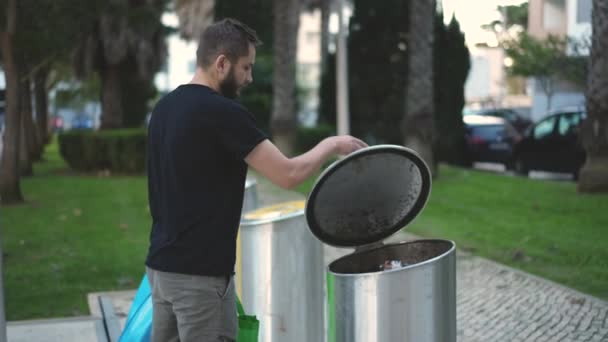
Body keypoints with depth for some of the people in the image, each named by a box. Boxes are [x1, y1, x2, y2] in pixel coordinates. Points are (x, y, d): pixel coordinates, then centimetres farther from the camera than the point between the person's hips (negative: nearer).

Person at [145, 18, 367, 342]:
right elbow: (288, 174, -18)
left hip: (161, 265, 9)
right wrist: (331, 145, 0)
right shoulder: (222, 113, -17)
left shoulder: (164, 108, 10)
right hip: (200, 274, -9)